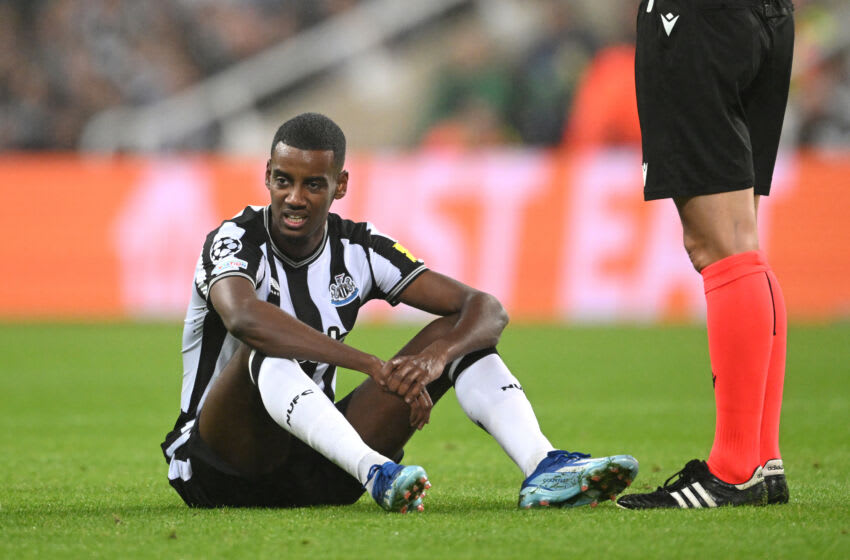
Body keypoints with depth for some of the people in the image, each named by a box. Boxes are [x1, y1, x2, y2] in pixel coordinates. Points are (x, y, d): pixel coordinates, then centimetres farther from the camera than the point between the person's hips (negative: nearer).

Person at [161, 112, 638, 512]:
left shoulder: (358, 251, 1)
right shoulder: (236, 240, -14)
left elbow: (487, 309, -5)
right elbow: (243, 316, -39)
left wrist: (436, 356, -29)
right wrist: (373, 366, -45)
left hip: (316, 467, 5)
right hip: (218, 471, -5)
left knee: (457, 332, -7)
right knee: (268, 349, -36)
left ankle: (542, 468, -30)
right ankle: (376, 473, -55)